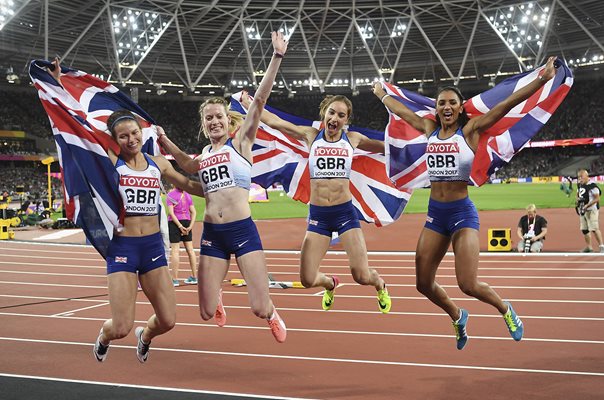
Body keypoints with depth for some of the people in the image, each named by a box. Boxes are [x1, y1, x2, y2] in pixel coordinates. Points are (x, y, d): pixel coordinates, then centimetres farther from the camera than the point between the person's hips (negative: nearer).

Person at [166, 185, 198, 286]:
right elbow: (194, 212, 3)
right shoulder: (188, 195, 7)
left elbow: (171, 213, -15)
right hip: (187, 222, 5)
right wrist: (190, 226, -3)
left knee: (175, 250, -3)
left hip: (174, 223, -5)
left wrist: (180, 226, -14)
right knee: (190, 250, 11)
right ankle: (194, 277, 18)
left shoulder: (170, 195, -8)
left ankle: (175, 279, -2)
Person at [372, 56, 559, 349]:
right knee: (424, 284, 6)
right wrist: (381, 94, 35)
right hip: (434, 214, 5)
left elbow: (506, 105, -14)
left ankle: (506, 310, 20)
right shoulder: (429, 129, 7)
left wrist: (541, 79, -21)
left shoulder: (470, 130, -5)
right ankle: (458, 317, 36)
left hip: (462, 213, -5)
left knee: (468, 285, -12)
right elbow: (401, 111, 23)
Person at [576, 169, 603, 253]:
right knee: (584, 229, 11)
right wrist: (578, 199, -1)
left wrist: (586, 206, -22)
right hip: (582, 210, 9)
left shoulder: (592, 185, -17)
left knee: (594, 228, -15)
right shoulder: (579, 185, 9)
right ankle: (588, 247, 22)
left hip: (592, 210, -9)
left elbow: (597, 199, -18)